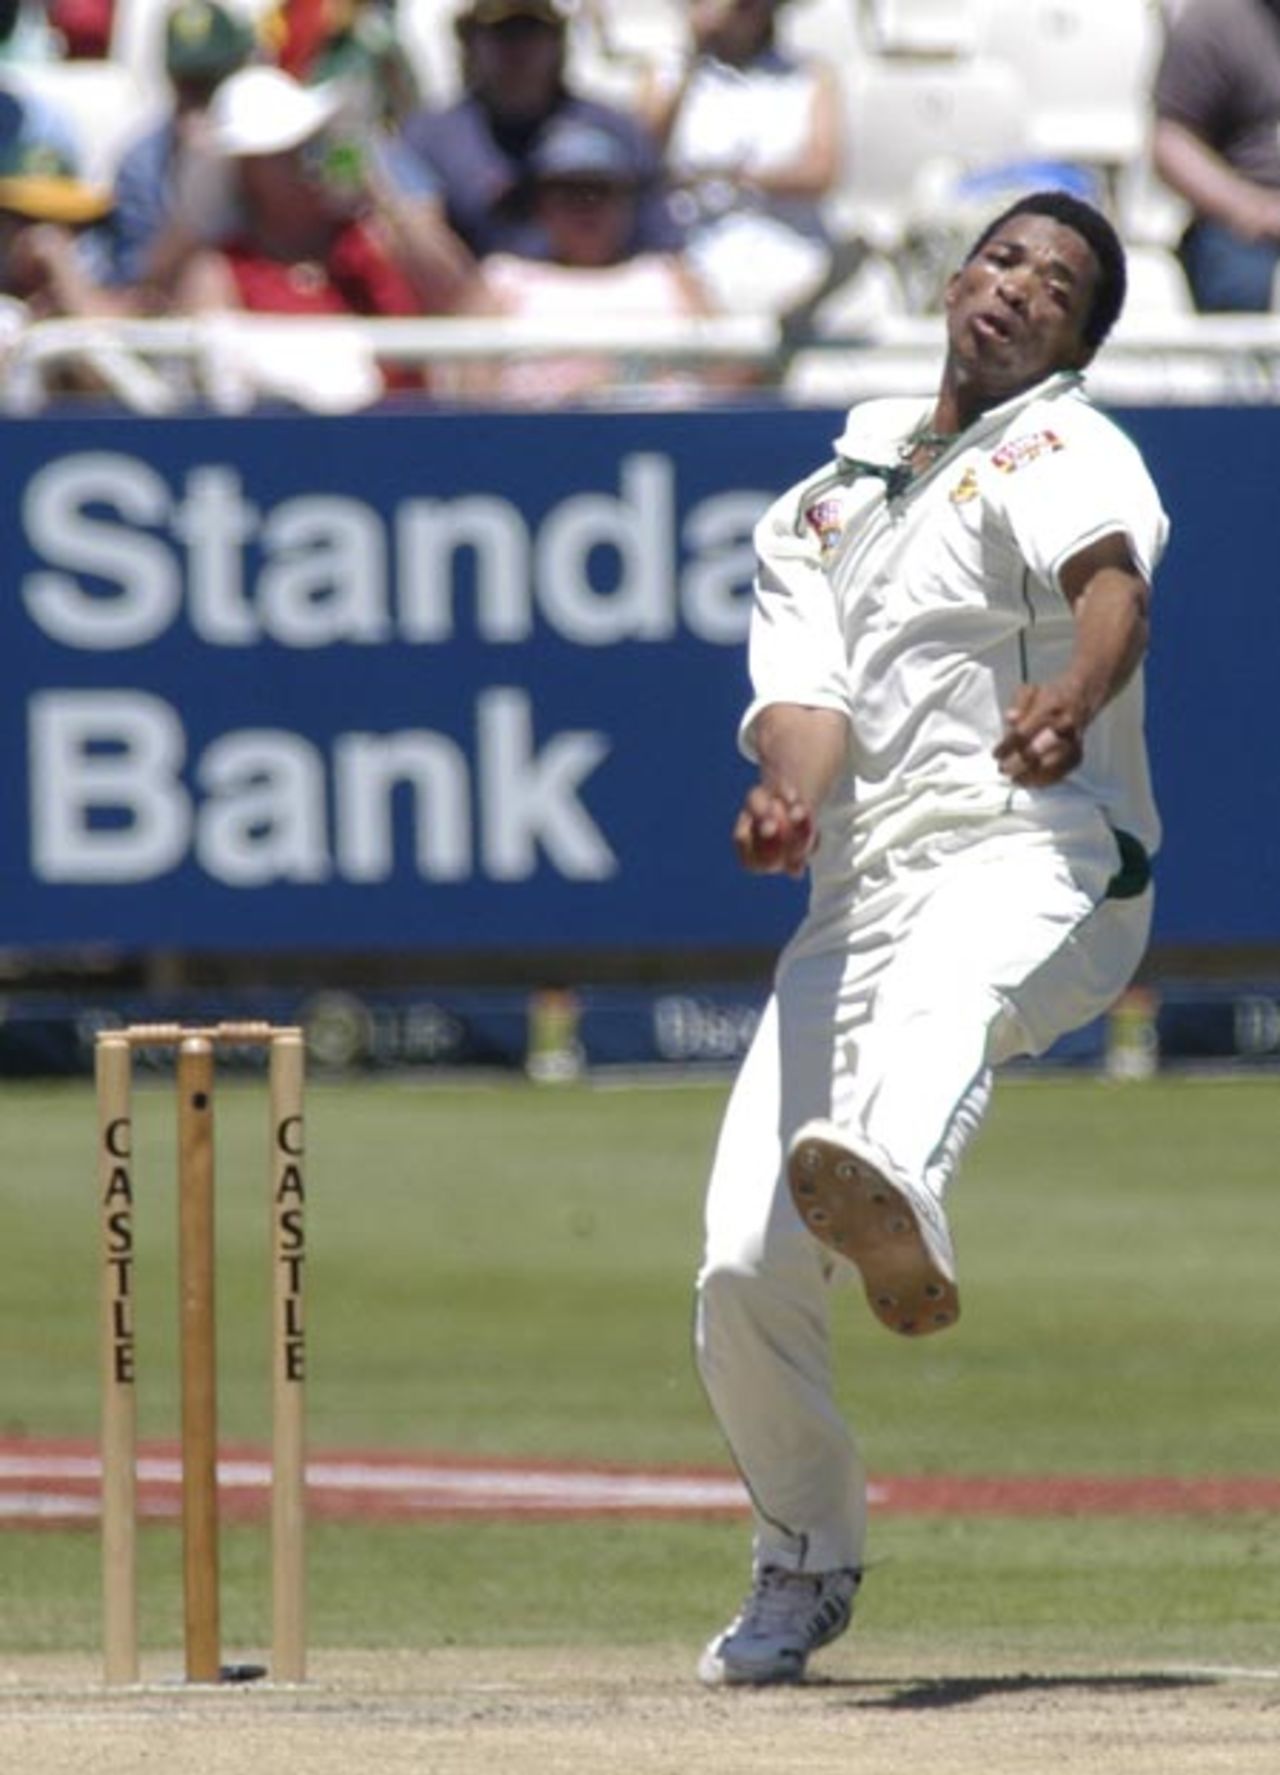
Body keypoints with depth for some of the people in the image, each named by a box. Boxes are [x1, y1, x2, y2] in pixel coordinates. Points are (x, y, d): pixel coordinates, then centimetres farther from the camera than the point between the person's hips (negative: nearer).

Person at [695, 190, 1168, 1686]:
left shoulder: (1062, 448, 8)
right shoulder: (819, 512, 25)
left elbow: (1110, 582, -16)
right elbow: (807, 701, 7)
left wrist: (1075, 696, -41)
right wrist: (789, 794, -19)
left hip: (1036, 853, -6)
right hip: (855, 894, 6)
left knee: (943, 983, -42)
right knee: (744, 1273, -3)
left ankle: (900, 1213, -77)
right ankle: (805, 1567, 22)